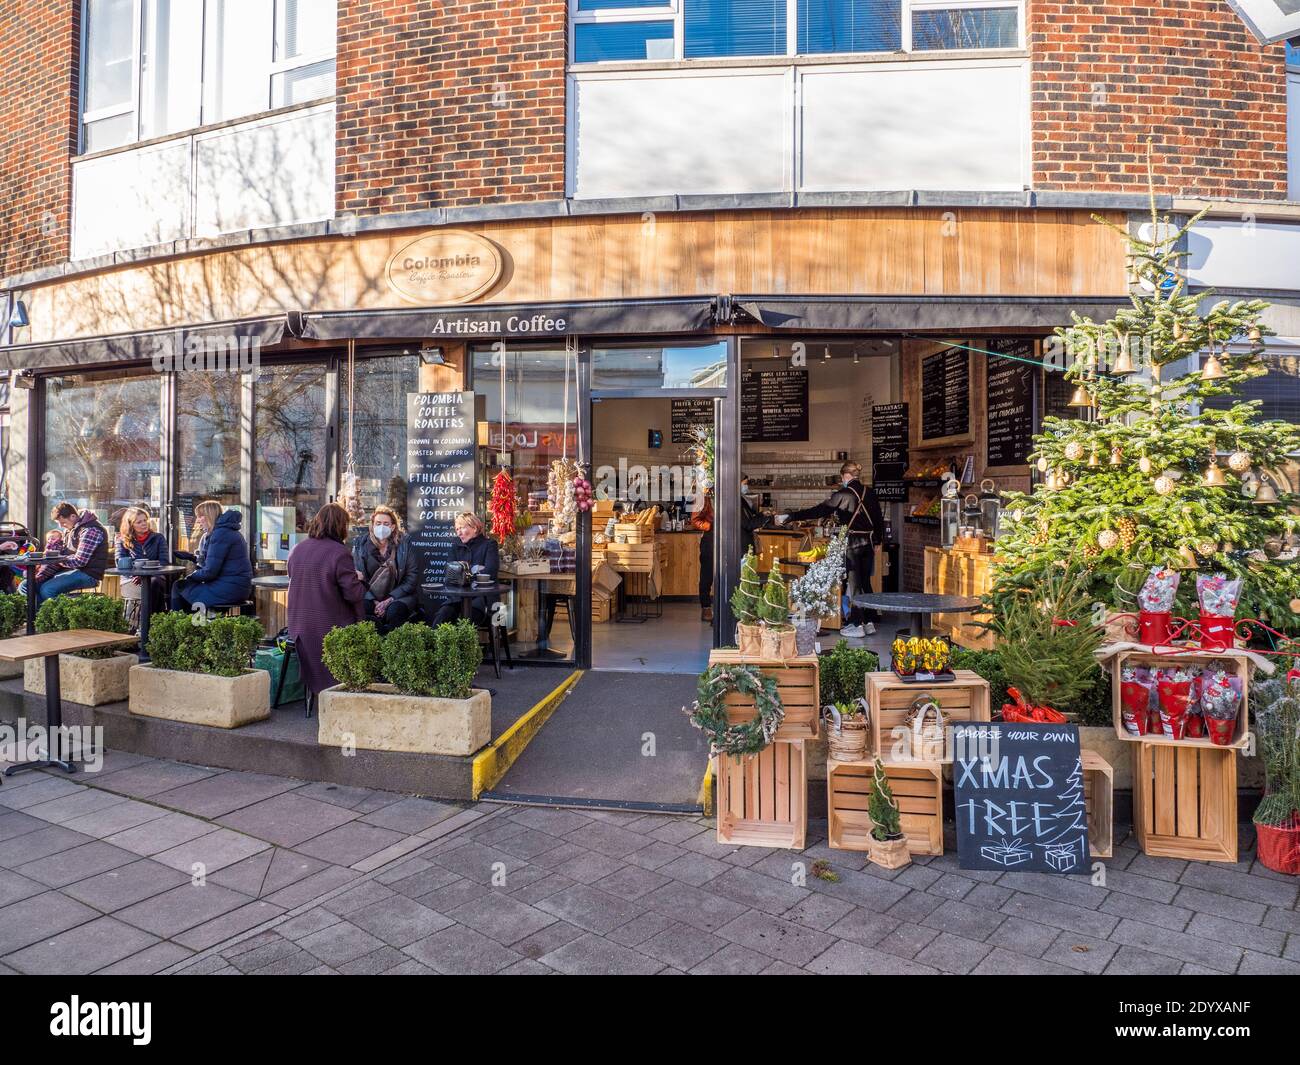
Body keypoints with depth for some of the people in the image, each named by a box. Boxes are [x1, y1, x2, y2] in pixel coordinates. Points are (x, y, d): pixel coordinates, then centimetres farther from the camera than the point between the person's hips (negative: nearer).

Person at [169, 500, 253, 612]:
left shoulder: (221, 534, -14)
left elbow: (210, 572, -17)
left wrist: (191, 576, 0)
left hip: (230, 589, -10)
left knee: (179, 588, -1)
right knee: (179, 585, 16)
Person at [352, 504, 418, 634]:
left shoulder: (404, 544, -3)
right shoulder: (361, 544, 2)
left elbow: (412, 578, -5)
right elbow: (358, 578, 1)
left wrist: (389, 600, -14)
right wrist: (375, 601, -14)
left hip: (399, 596, -1)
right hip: (371, 596, 1)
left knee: (393, 611, -35)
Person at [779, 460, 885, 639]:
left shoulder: (843, 494, -12)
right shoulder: (870, 493, 5)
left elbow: (820, 510, -14)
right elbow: (879, 518, 11)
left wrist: (789, 517, -12)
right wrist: (877, 541, 22)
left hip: (852, 543, -5)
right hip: (868, 542, 6)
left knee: (855, 584, 2)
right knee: (866, 582, 13)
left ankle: (857, 625, 6)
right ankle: (870, 623, 17)